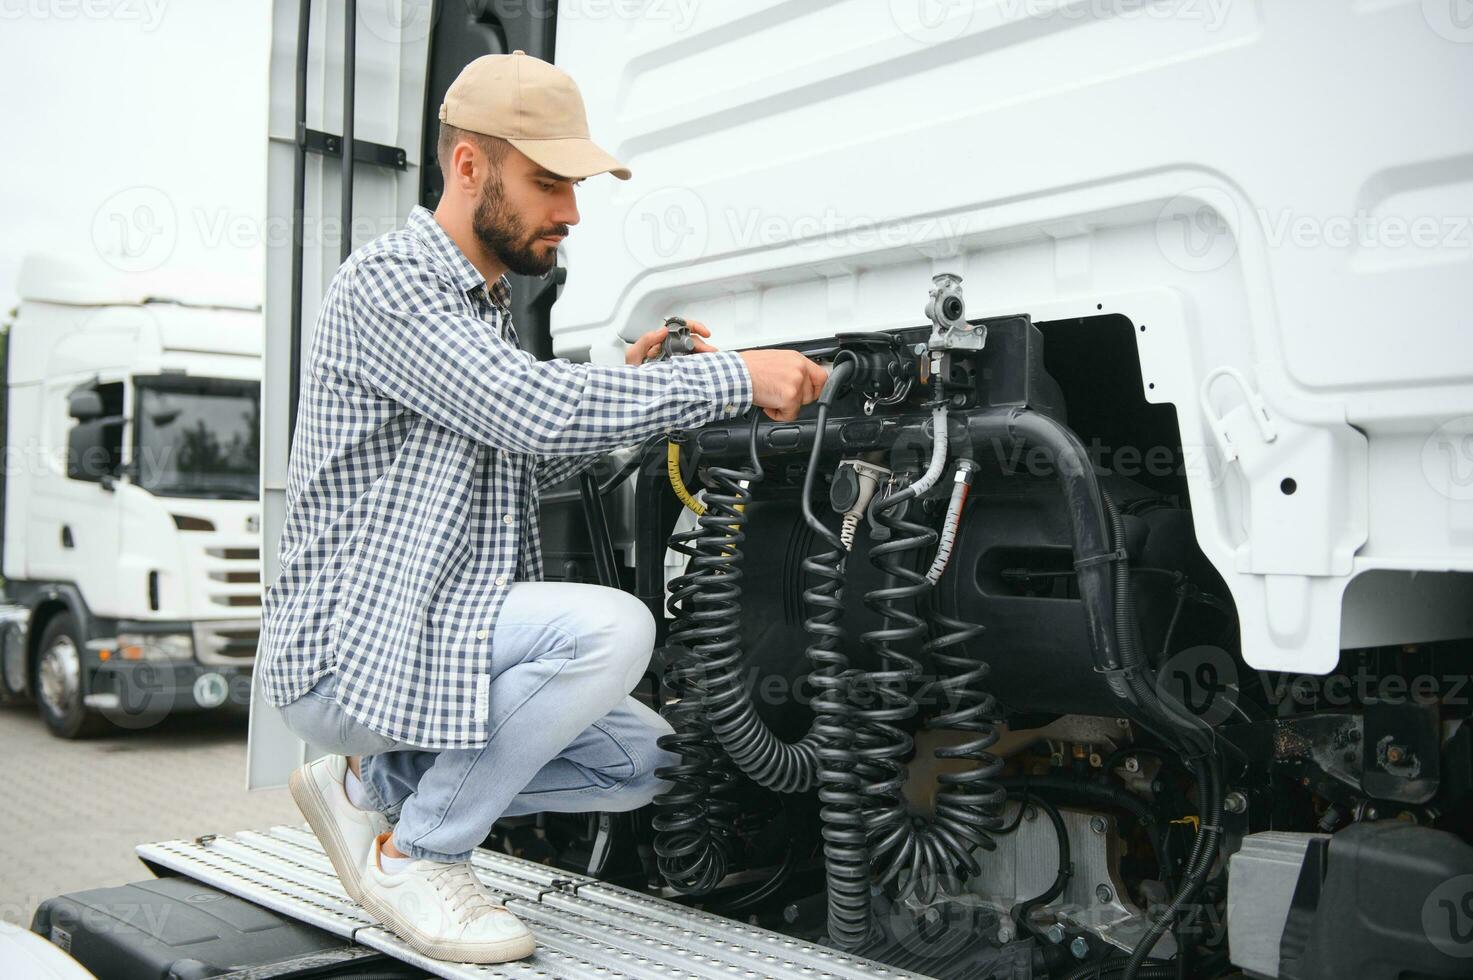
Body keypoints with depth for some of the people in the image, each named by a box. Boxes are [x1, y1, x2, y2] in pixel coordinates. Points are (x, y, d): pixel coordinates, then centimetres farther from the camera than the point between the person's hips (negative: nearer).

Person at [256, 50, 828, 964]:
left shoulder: (489, 302, 15)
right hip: (348, 653, -9)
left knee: (644, 760, 6)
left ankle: (373, 786, 13)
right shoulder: (389, 281, -15)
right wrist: (733, 377, -24)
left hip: (434, 638, 9)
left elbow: (525, 465, 22)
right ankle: (416, 853, -9)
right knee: (611, 626, -29)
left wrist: (625, 382, 6)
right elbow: (531, 407, -29)